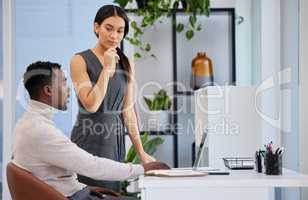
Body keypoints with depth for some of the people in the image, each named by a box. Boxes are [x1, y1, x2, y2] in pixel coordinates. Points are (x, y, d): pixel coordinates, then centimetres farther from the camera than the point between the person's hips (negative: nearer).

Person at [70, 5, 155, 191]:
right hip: (89, 141, -4)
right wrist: (107, 68, -15)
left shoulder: (126, 64, 9)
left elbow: (128, 110, 8)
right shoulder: (80, 60, -5)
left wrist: (141, 152, 4)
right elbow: (91, 105, -15)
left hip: (116, 140, 4)